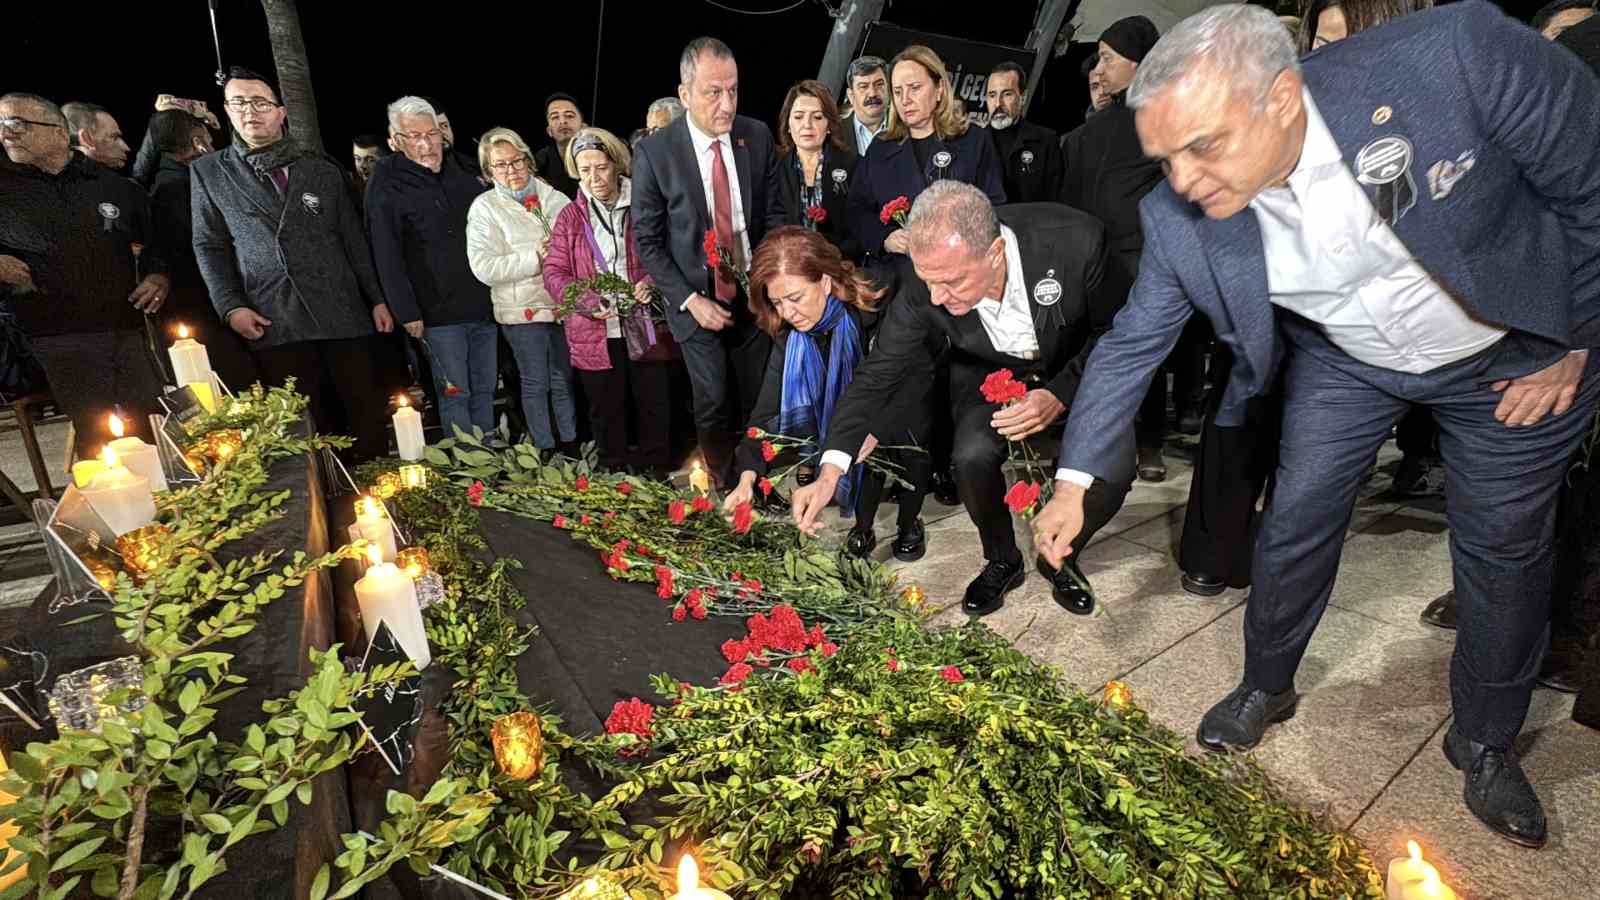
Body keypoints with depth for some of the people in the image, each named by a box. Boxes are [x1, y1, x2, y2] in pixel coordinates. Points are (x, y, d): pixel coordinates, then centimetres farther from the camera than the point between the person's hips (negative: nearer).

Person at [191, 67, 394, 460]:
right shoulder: (208, 172, 12)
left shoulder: (322, 169, 14)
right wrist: (230, 307, -2)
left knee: (368, 421, -1)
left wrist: (377, 299, 6)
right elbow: (209, 246, 11)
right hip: (274, 324, 0)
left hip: (343, 314, 1)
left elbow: (353, 239, 12)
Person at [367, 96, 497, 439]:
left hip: (484, 306, 5)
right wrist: (407, 312, -14)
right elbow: (387, 256, -9)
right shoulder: (388, 184, -4)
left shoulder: (463, 170, 11)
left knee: (485, 390, 11)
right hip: (439, 312, -5)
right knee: (455, 395, -1)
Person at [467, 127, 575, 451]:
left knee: (564, 380, 12)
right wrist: (535, 259, -18)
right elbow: (484, 267, -12)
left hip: (562, 302, 3)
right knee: (536, 384, 7)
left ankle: (571, 444, 27)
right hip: (522, 309, -3)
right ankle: (545, 450, 21)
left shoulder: (553, 197, 7)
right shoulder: (484, 207, -2)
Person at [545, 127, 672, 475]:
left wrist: (652, 283, -17)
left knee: (655, 408, 6)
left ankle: (658, 476, 22)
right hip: (595, 334, 1)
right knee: (607, 415, 10)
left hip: (646, 326, -1)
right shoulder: (570, 217, 8)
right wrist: (588, 302, -15)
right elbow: (554, 272, 3)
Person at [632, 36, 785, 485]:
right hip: (698, 302, -2)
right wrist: (689, 300, -12)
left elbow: (774, 213, 6)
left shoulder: (758, 136, -1)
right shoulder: (654, 151, -8)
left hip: (754, 297, 2)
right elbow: (647, 240, -4)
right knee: (714, 408, 2)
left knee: (760, 405, 5)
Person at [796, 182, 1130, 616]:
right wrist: (830, 470, -28)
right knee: (973, 457, -28)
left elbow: (1116, 331, -14)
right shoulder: (922, 287, -28)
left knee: (1111, 473, -22)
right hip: (987, 374, 1)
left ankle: (1059, 557, 11)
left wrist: (1060, 395, -30)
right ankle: (1002, 562, 4)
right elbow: (877, 376, -19)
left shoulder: (1075, 240, -32)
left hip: (1073, 372, 0)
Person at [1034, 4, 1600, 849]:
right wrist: (1075, 479, -18)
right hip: (1345, 359, 1)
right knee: (1296, 519, 3)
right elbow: (1132, 342, -15)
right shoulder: (1178, 218, -26)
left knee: (1504, 546, 9)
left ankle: (1485, 741, 33)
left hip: (1516, 350, -1)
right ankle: (1266, 687, 29)